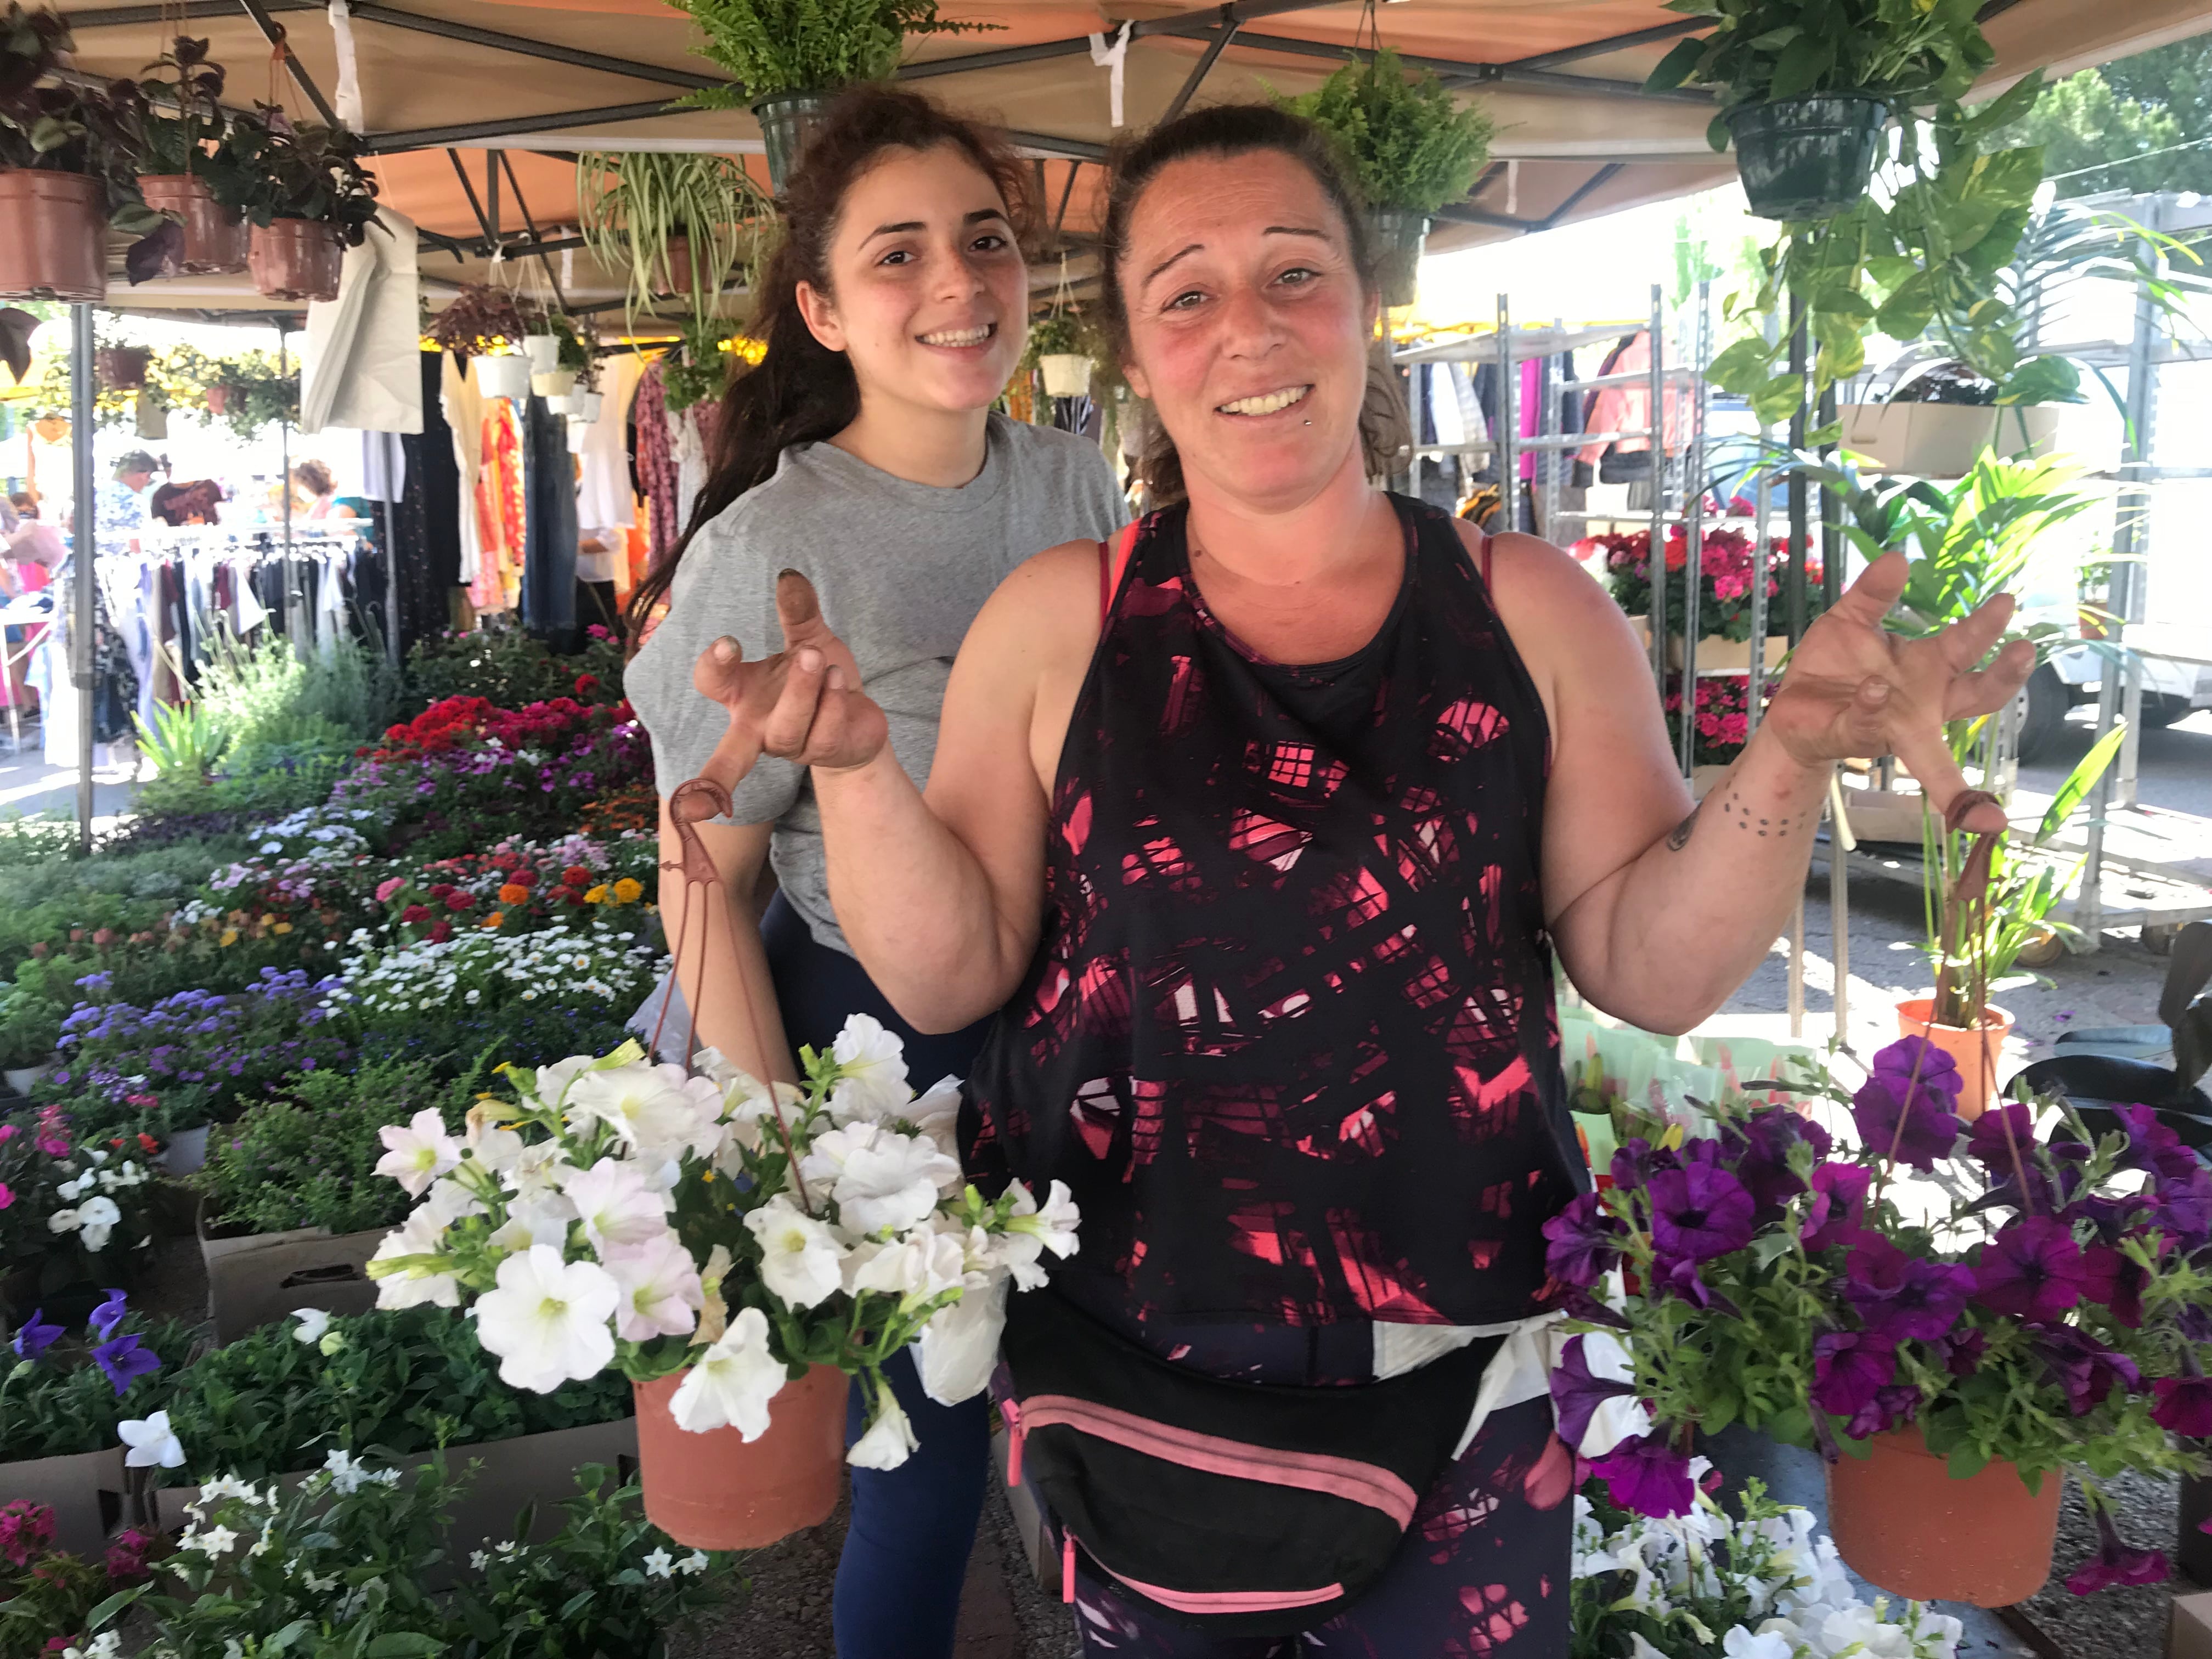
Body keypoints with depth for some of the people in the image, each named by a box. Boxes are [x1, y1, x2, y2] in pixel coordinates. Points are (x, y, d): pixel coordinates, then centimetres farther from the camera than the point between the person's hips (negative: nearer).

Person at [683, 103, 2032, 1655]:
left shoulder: (1532, 610, -3)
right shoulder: (1056, 623, -4)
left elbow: (1654, 970, -3)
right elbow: (947, 977, -4)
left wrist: (1791, 758, -18)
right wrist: (855, 768, -19)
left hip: (1464, 1349, 1)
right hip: (1119, 1343, 0)